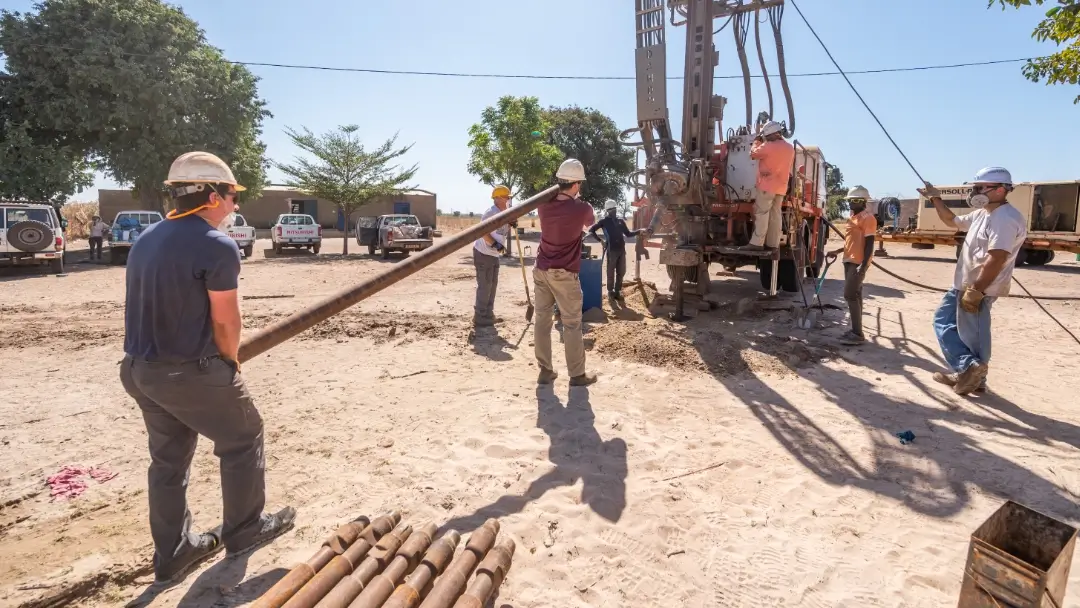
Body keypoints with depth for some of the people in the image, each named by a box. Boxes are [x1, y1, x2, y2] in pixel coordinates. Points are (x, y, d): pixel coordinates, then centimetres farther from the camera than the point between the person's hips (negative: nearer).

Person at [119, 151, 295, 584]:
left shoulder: (146, 239, 9)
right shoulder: (217, 245, -17)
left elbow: (153, 307, 13)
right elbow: (225, 322, -16)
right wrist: (228, 361, 4)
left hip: (140, 368, 8)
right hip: (191, 372, -8)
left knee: (168, 459, 19)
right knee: (242, 441, 13)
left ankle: (172, 553, 31)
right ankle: (243, 530, 27)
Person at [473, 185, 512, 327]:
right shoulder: (491, 213, -19)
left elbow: (504, 233, 19)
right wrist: (495, 244, -34)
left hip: (494, 254, 10)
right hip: (483, 253, -10)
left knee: (492, 284, 15)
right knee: (485, 285, -6)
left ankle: (488, 315, 26)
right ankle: (480, 317, 2)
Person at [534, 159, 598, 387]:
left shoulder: (544, 204, 0)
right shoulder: (582, 208, -13)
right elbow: (591, 223, 11)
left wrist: (566, 195, 22)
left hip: (541, 270, 5)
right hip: (564, 274, -5)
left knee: (542, 320, 8)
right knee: (572, 324, 4)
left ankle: (545, 371, 14)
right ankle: (577, 374, 11)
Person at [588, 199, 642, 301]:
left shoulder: (620, 221, 14)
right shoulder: (604, 221, 0)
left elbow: (628, 233, 19)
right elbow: (591, 230, -1)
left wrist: (639, 231, 6)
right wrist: (600, 240, -5)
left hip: (621, 249, 5)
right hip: (612, 250, -5)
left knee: (621, 272, 8)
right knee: (611, 272, 1)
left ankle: (617, 291, 19)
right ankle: (610, 291, 12)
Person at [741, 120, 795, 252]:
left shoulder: (768, 146, -12)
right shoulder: (790, 148, 12)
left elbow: (753, 153, 1)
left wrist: (757, 142, 17)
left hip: (767, 185, -7)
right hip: (781, 186, 7)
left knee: (761, 214, -8)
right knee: (775, 215, 8)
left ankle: (757, 243, -12)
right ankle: (773, 243, 9)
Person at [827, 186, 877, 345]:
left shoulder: (867, 218, -12)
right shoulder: (853, 217, 17)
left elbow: (869, 243, -18)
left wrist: (863, 265, -25)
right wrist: (837, 252, 21)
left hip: (858, 263, -10)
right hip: (849, 261, 10)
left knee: (850, 295, -13)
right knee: (855, 295, 12)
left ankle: (858, 334, -11)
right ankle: (855, 330, 18)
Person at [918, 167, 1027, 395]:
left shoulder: (1005, 218, -21)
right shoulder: (982, 214, 12)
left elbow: (996, 259, -28)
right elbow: (952, 221, 29)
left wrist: (976, 290, -29)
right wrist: (936, 199, 20)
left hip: (979, 288, -11)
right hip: (964, 284, 11)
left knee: (972, 335, -2)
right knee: (943, 320, 16)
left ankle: (971, 369, 9)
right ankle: (968, 372, 20)